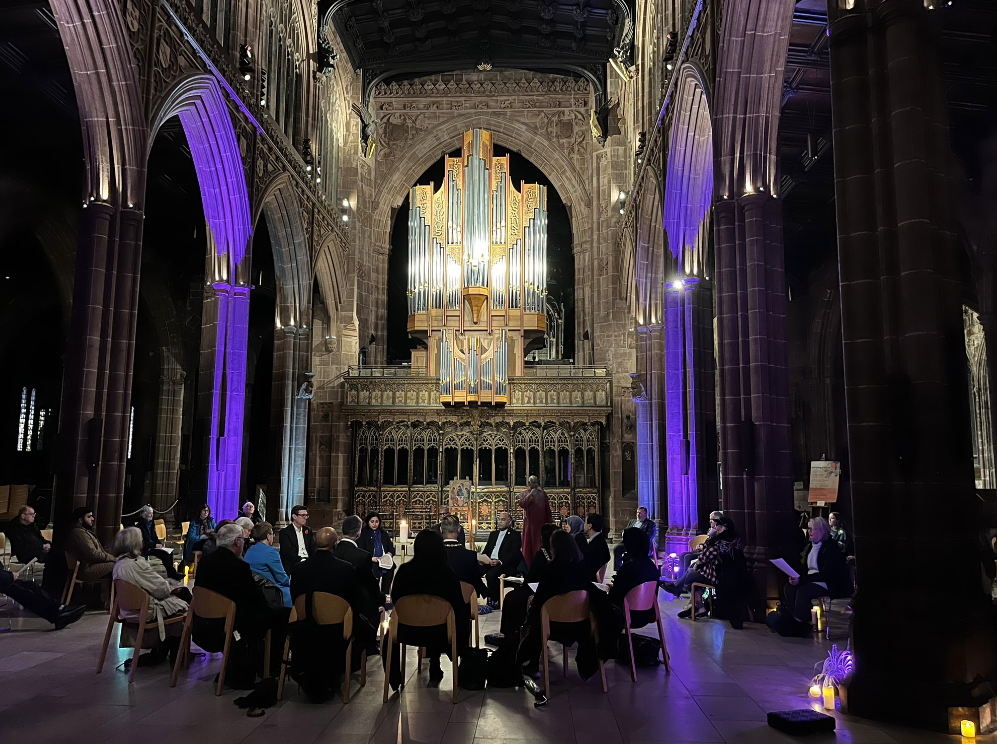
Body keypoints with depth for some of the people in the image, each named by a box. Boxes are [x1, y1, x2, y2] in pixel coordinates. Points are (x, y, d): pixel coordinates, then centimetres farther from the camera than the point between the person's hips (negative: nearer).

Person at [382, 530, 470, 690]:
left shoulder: (404, 570, -14)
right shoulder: (447, 572, -16)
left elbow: (395, 599, 1)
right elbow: (458, 604, -7)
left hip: (408, 631, 0)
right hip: (439, 633, 0)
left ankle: (394, 679, 34)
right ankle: (434, 674, 45)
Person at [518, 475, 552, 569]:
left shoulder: (542, 493, 12)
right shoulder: (524, 494, 7)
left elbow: (547, 508, 10)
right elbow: (522, 504, -12)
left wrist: (549, 521, 5)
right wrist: (531, 494, -14)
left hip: (541, 522, 2)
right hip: (529, 522, -1)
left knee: (540, 543, 0)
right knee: (529, 542, -2)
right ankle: (528, 564, 0)